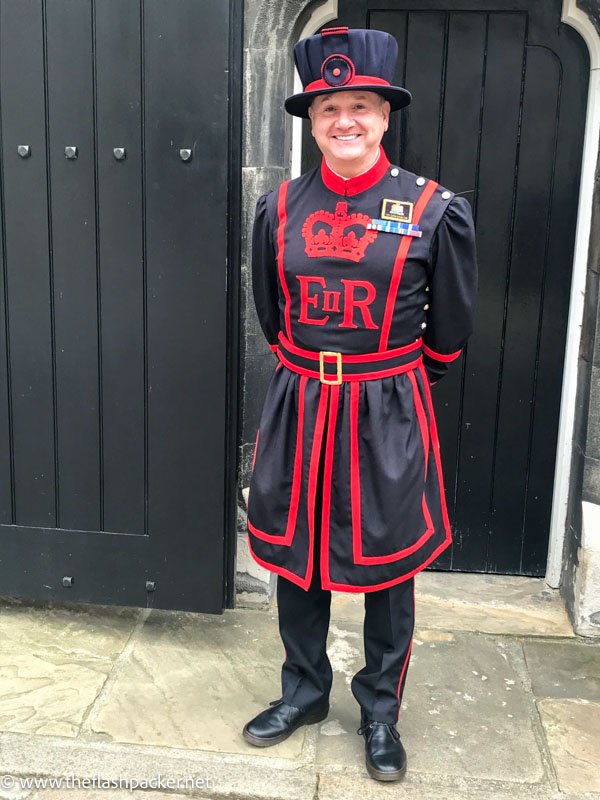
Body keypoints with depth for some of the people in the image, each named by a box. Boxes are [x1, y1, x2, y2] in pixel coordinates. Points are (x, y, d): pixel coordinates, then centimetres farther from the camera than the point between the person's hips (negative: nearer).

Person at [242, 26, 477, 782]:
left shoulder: (436, 209, -7)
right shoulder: (279, 207, 1)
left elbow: (450, 331, 4)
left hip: (388, 416, -2)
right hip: (298, 410, 3)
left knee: (388, 571, 10)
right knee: (293, 555, 14)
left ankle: (380, 714, 32)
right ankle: (303, 691, 37)